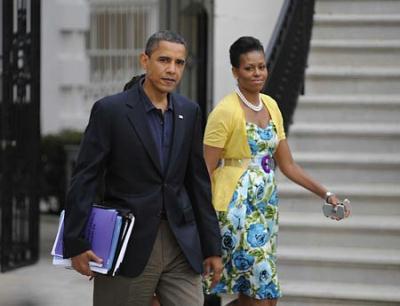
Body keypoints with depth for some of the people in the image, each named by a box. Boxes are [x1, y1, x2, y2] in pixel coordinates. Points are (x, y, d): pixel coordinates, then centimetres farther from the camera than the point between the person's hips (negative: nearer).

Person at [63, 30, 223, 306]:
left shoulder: (189, 112, 8)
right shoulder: (110, 110, -6)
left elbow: (198, 181, 11)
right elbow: (85, 178, -7)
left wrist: (212, 246, 10)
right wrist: (75, 243, -12)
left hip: (181, 243, 4)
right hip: (128, 243, -4)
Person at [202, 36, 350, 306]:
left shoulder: (271, 106, 10)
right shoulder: (225, 111, -11)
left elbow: (287, 165, 14)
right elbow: (206, 170, -11)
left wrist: (326, 194, 7)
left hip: (267, 205, 7)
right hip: (237, 207, -7)